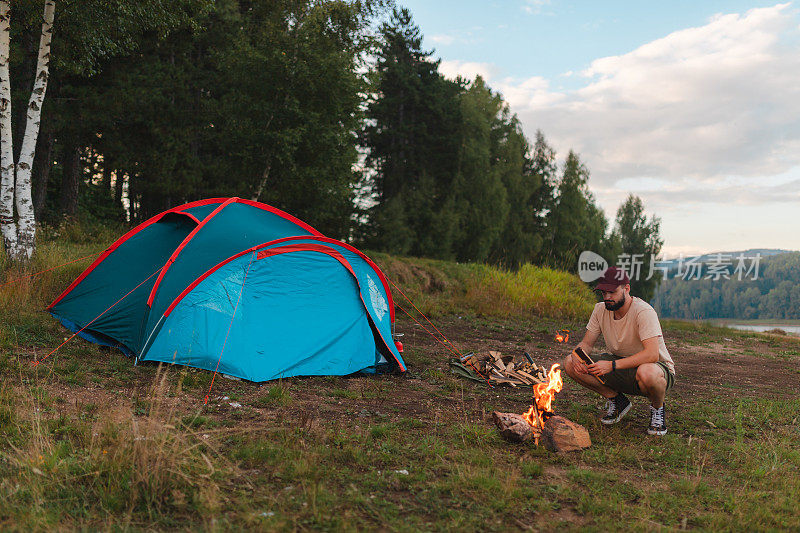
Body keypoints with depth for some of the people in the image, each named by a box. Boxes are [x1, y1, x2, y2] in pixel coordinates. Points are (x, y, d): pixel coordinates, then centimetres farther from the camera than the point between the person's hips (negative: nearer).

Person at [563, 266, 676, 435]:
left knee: (646, 372, -44)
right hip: (620, 366, 6)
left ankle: (658, 409, -7)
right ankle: (616, 400, 7)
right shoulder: (601, 310, -5)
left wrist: (612, 365, -38)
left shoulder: (644, 312, -24)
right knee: (570, 363, -11)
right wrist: (576, 355, -22)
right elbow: (586, 343, 2)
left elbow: (652, 354, -34)